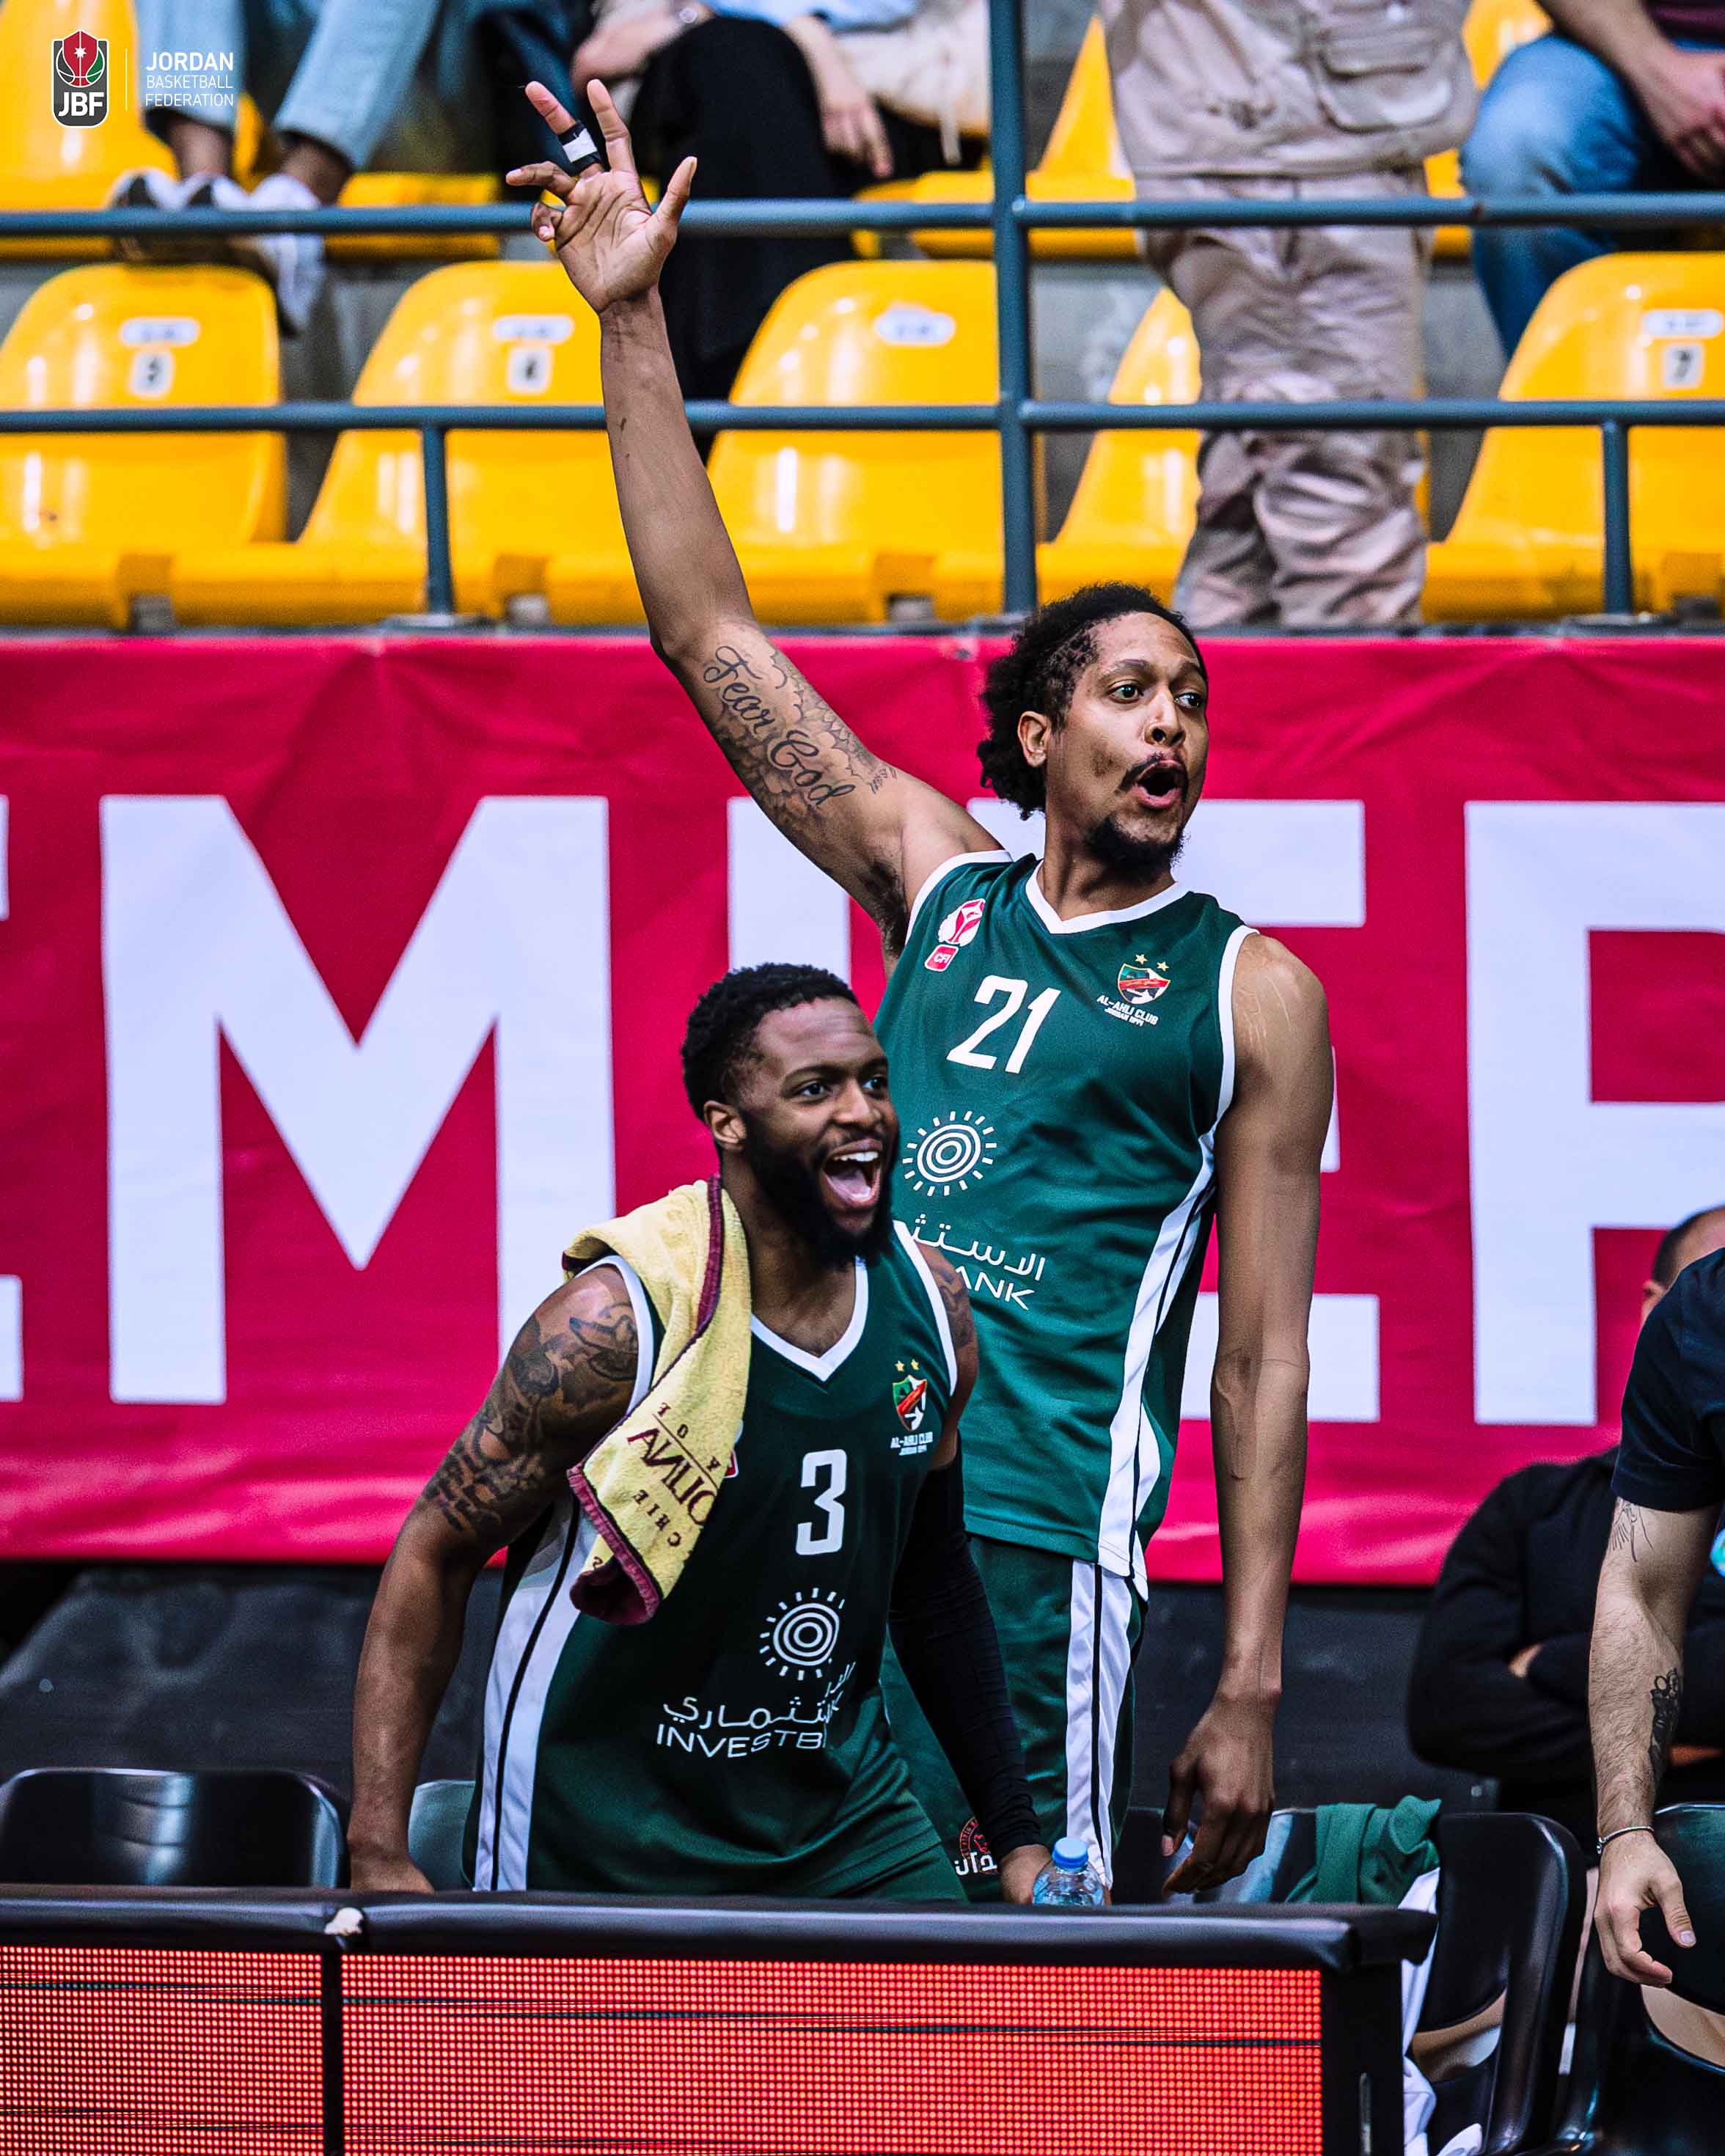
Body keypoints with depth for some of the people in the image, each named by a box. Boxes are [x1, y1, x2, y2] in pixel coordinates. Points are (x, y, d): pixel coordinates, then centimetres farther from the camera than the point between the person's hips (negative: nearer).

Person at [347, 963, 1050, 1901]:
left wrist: (1018, 1834, 13)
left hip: (839, 1814, 5)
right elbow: (435, 1553, -12)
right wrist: (380, 1853, -19)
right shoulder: (614, 1325, -19)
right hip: (607, 1839, -5)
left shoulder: (930, 1306, -1)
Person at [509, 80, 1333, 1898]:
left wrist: (1251, 1683, -2)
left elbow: (1265, 1353, 4)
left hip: (1035, 1537, -4)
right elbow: (711, 639, 15)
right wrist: (632, 328, 10)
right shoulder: (939, 883, 15)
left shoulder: (1250, 992, 6)